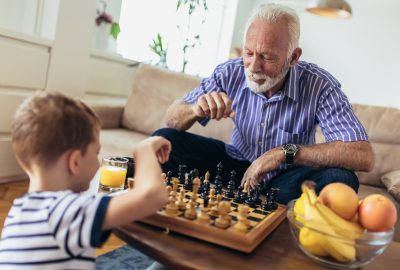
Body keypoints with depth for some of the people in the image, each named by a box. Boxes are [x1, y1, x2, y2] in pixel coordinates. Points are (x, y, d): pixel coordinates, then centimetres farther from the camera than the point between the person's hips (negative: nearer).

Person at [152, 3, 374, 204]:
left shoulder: (320, 86, -21)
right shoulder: (230, 73, -13)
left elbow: (363, 156, -29)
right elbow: (172, 121, -7)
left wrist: (285, 152, -34)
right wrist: (196, 109, -32)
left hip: (284, 179, 0)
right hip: (236, 165, 1)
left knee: (340, 179, -33)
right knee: (164, 140, -16)